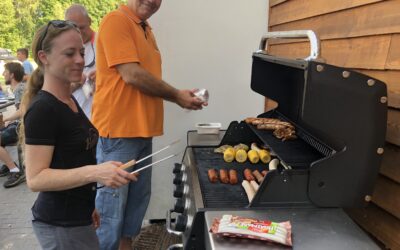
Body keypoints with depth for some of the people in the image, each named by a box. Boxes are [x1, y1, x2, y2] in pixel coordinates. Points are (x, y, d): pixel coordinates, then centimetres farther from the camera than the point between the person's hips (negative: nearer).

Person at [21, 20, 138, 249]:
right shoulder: (42, 109, -20)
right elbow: (36, 178, -23)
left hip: (76, 217, 8)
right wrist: (94, 172, -34)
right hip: (61, 224, -8)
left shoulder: (70, 101, 6)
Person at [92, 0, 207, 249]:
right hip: (117, 131, -9)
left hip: (142, 131, 9)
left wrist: (180, 96, 6)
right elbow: (132, 75, -18)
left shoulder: (146, 29, 16)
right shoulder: (116, 20, -10)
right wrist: (176, 95, -8)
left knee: (138, 199, 18)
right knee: (111, 208, 2)